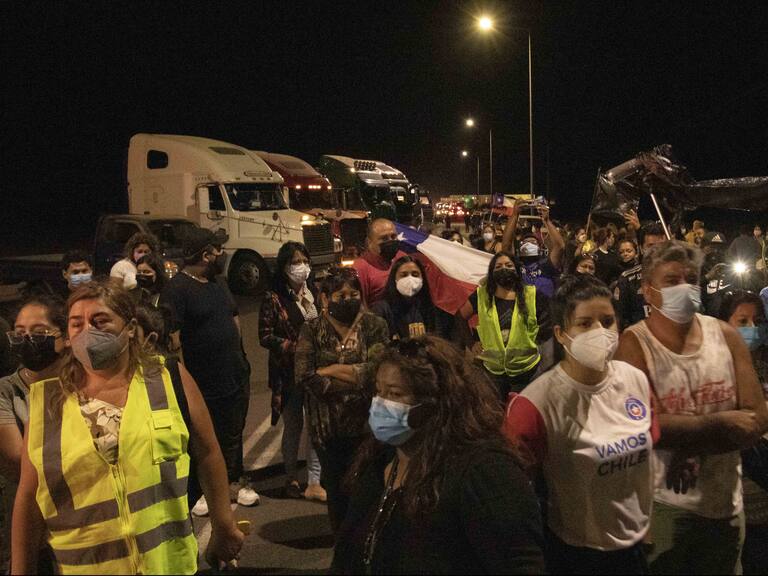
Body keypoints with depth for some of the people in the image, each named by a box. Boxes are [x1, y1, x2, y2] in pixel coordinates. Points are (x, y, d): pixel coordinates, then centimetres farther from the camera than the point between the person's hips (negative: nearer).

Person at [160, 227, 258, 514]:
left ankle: (234, 482, 34)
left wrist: (240, 359, 16)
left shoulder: (216, 284, 12)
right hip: (205, 385, -7)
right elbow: (172, 337, -21)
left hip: (236, 379, 8)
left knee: (233, 436, 18)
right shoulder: (176, 289, -16)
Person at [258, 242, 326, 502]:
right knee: (293, 425, 7)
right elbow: (265, 336, -8)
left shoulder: (315, 292, 8)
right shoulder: (273, 297, -5)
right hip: (288, 371, -4)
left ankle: (314, 483, 13)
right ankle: (291, 478, 24)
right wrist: (295, 347, -18)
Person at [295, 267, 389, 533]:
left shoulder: (374, 326, -1)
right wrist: (356, 381, -14)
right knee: (336, 491, 14)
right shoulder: (312, 331, 0)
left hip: (367, 424, -1)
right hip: (328, 429, 1)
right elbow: (305, 377, -14)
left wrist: (332, 370, -12)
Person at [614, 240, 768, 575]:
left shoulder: (726, 336, 0)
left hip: (725, 502, 4)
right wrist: (722, 422, -13)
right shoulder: (633, 344, -12)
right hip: (661, 504, -4)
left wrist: (692, 448, -17)